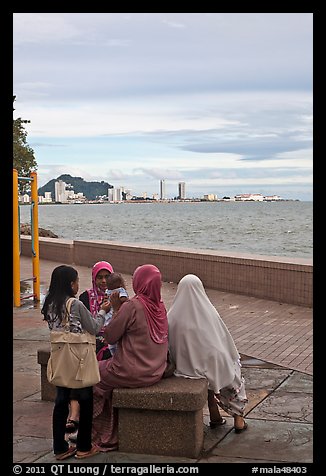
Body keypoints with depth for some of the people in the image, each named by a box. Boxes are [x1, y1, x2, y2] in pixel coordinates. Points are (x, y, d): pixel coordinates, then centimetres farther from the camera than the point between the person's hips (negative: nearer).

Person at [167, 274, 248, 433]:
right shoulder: (209, 312, -15)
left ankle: (215, 416, 36)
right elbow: (224, 339, -6)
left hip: (186, 365, 3)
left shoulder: (173, 316, -10)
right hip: (212, 363, -2)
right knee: (234, 373, 29)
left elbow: (170, 346, -1)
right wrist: (233, 357, 12)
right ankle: (238, 418, 28)